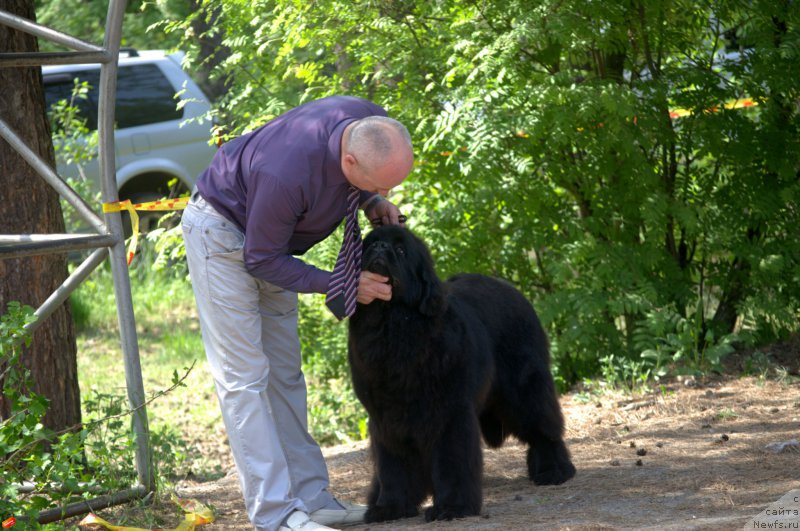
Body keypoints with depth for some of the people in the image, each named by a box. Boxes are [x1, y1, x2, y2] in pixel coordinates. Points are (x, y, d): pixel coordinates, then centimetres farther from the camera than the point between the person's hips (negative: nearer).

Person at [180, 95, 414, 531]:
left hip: (271, 238, 8)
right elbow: (262, 260, -26)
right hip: (222, 231, -8)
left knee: (285, 375, 9)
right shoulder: (286, 175, -42)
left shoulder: (375, 128, -20)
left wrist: (373, 202, -12)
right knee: (244, 377, -10)